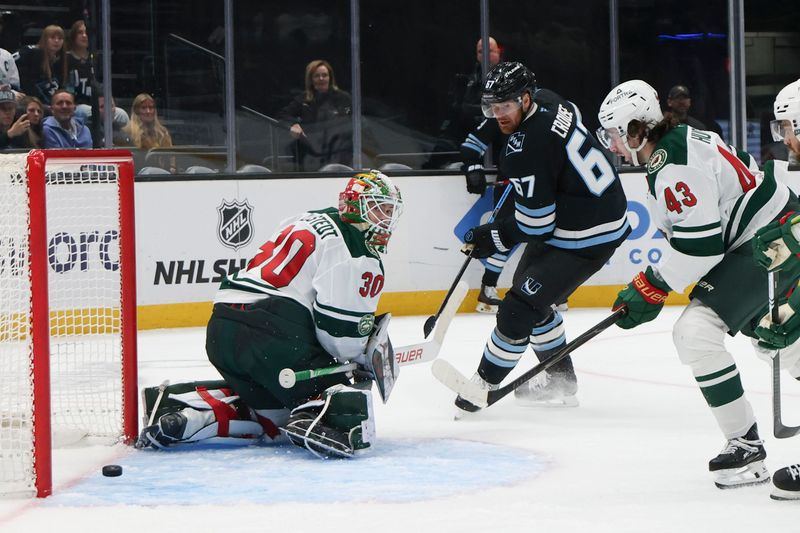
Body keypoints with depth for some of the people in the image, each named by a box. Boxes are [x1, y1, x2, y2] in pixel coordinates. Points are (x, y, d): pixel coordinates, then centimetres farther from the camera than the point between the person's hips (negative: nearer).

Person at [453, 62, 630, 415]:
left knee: (519, 306, -9)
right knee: (531, 291, 22)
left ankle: (483, 386, 5)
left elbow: (536, 224, -23)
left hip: (586, 240, -11)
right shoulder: (550, 104, -1)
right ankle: (560, 381, 34)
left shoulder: (524, 150, -27)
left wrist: (493, 238, -9)